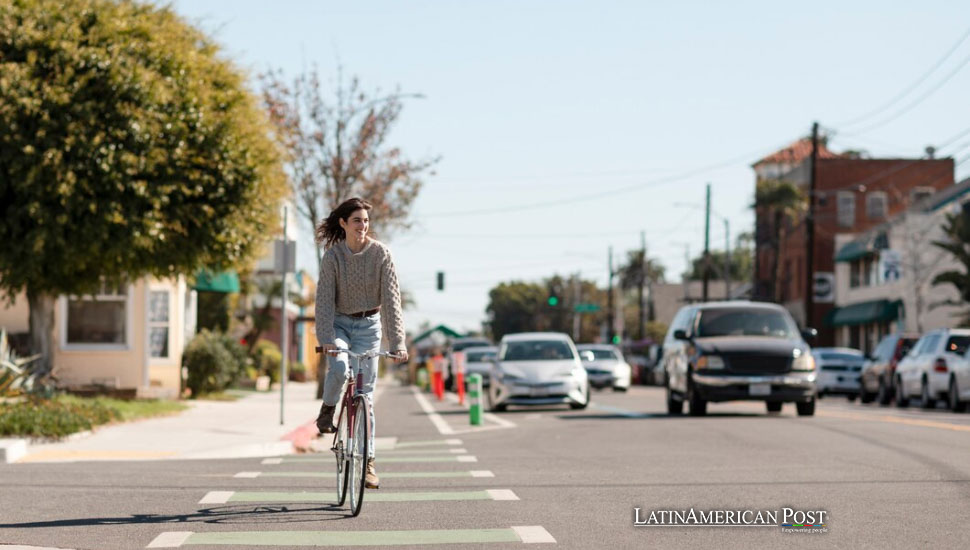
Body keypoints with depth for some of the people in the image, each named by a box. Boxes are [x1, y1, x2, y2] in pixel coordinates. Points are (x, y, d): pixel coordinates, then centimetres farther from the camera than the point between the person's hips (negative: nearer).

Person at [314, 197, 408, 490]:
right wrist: (325, 339, -28)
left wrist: (397, 341, -21)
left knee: (364, 393, -1)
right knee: (339, 367, -30)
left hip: (368, 325, 0)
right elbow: (324, 299, -16)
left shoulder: (380, 252, -12)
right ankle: (327, 410, 1)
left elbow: (391, 298, -15)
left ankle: (368, 461, 5)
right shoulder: (332, 256, -12)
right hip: (339, 323, 0)